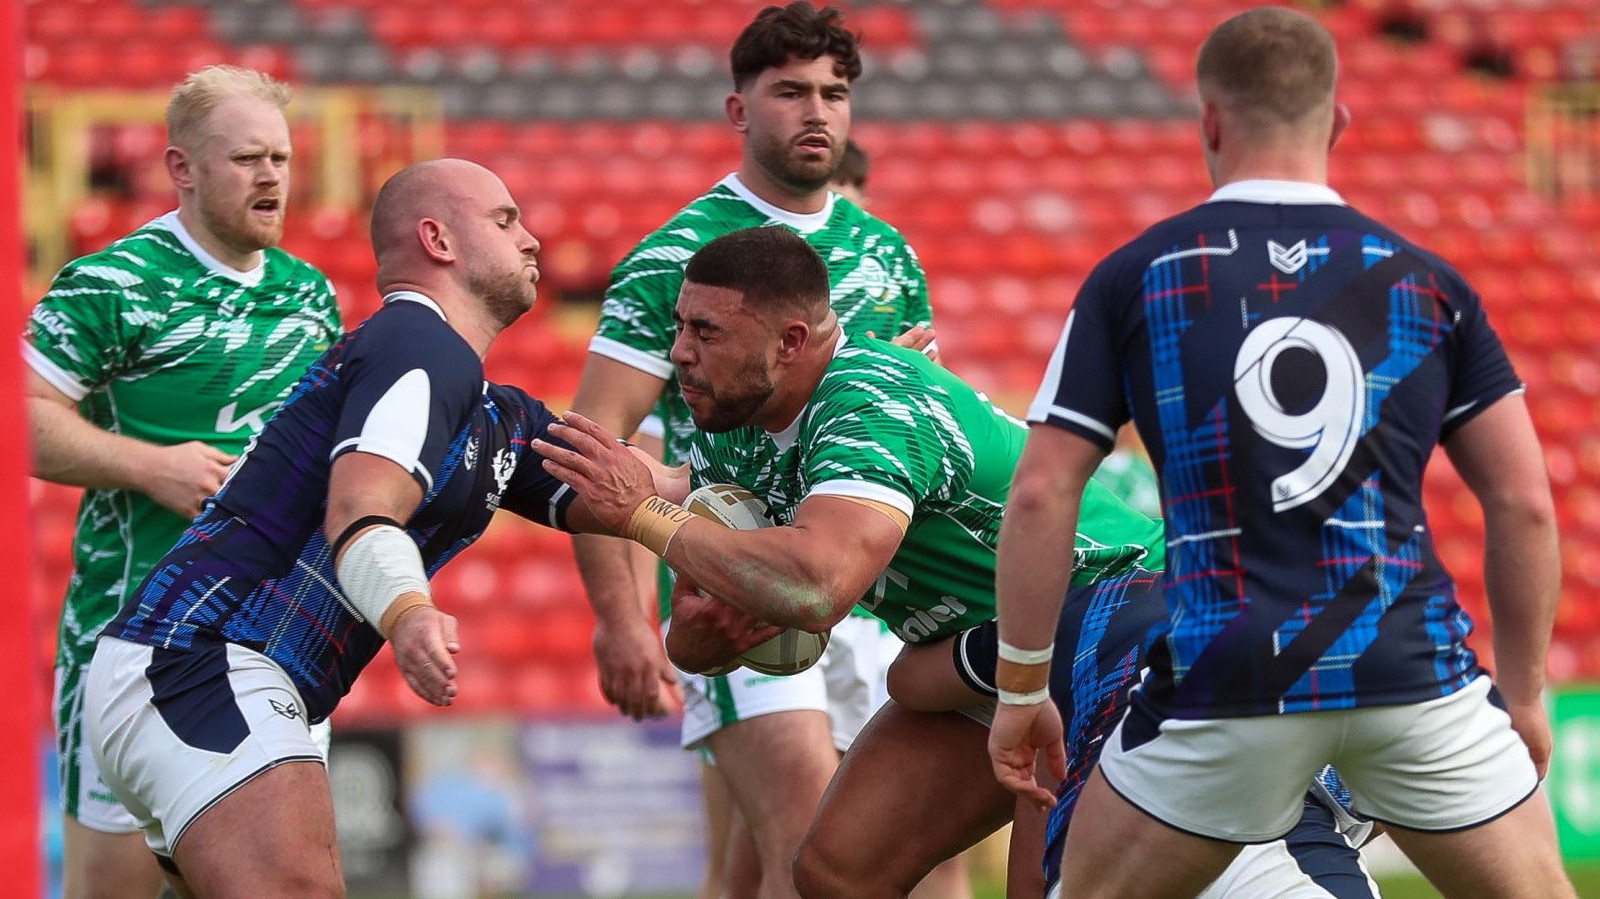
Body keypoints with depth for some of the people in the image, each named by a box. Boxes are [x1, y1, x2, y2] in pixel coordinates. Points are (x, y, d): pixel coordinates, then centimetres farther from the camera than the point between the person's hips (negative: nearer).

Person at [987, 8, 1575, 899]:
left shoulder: (1134, 278, 6)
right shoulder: (1426, 282, 9)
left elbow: (1042, 495, 2)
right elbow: (1524, 502, 7)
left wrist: (1020, 689, 10)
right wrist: (1524, 690, 16)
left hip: (1226, 686, -1)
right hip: (1413, 668, 1)